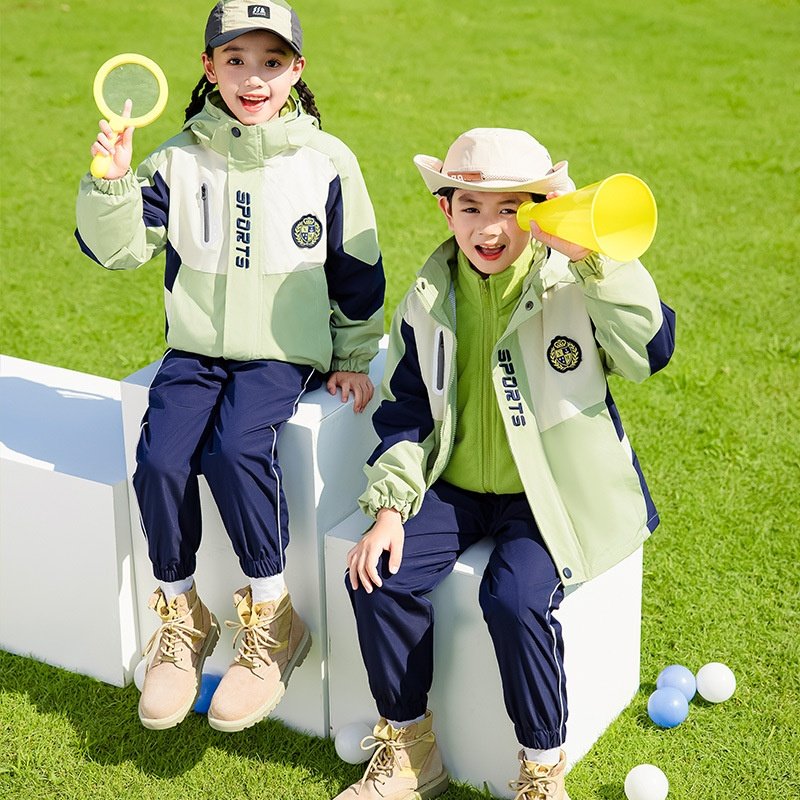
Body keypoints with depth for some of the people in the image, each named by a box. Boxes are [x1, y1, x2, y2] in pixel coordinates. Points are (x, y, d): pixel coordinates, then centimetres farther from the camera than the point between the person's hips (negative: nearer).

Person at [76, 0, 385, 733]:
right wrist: (112, 182, -17)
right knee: (160, 459, -22)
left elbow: (357, 272, 9)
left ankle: (272, 620, -11)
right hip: (196, 350, 3)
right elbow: (118, 246, -1)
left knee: (236, 448, -30)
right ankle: (180, 618, 2)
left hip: (284, 352, -2)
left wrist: (354, 358, 8)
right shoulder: (180, 159, 4)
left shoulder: (327, 162, 1)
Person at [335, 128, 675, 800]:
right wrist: (389, 508, -1)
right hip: (456, 491, 5)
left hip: (553, 497, -4)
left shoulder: (575, 286, -9)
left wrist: (595, 261, -35)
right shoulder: (430, 300, 4)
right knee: (377, 577, -16)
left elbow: (651, 348, -26)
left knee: (515, 597, -29)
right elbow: (405, 412, 10)